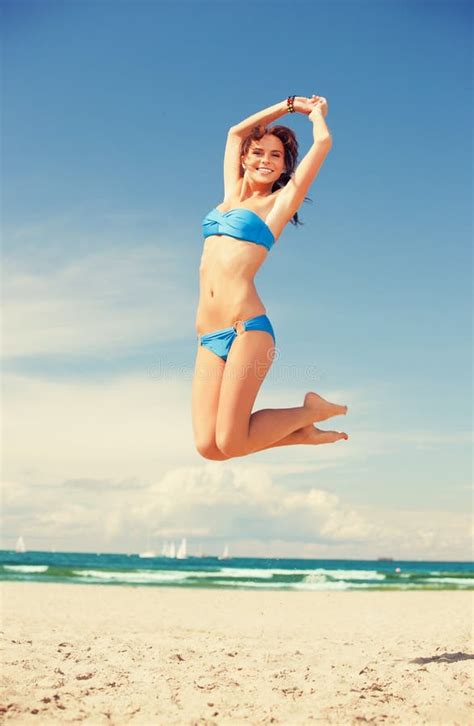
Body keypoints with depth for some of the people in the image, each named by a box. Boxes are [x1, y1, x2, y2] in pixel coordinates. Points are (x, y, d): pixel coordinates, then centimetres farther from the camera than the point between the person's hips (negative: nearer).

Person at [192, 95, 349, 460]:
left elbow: (323, 141, 6)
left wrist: (316, 112, 27)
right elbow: (236, 132, 35)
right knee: (208, 446, -7)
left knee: (229, 443, -13)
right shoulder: (232, 194, 23)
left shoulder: (280, 201, 8)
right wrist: (291, 104, 36)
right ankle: (300, 431, 15)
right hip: (209, 337, 6)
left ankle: (310, 411, 11)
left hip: (247, 329, -6)